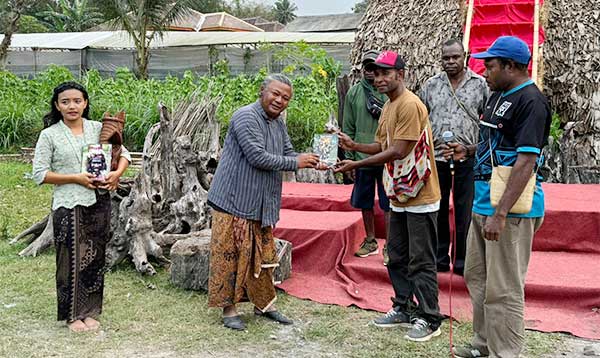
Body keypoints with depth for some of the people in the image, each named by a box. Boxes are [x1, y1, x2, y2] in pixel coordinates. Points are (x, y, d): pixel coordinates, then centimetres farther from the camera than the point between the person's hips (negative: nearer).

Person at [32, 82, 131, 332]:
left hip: (99, 202, 3)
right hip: (68, 206, -3)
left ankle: (90, 312, 22)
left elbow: (123, 153, 11)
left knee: (94, 258, 8)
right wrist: (75, 178, -15)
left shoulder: (98, 129, 6)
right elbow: (40, 174, -5)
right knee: (71, 260, 1)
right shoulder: (49, 135, -1)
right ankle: (72, 315, 15)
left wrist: (117, 173, -10)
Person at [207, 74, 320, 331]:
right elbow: (257, 157, -23)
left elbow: (288, 154, 12)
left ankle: (263, 304, 27)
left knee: (263, 256, 14)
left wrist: (311, 162, -7)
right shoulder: (246, 117, -15)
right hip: (235, 201, -8)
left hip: (262, 205, 8)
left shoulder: (279, 123, 13)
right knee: (230, 256, 0)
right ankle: (228, 308, 11)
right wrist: (295, 163, -18)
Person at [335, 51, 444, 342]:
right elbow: (381, 146, 14)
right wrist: (354, 145, -3)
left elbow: (398, 152, -23)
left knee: (420, 261, -1)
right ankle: (404, 309, 28)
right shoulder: (388, 107, 13)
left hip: (420, 197, -9)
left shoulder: (410, 105, -18)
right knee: (397, 257, 16)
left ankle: (429, 319, 10)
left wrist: (357, 165, -19)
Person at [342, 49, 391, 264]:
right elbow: (348, 128, 8)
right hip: (362, 158, 3)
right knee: (365, 203, 13)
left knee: (388, 205, 1)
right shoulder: (354, 93, 6)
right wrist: (349, 157, 4)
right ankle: (370, 241, 29)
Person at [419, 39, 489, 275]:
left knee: (465, 211, 4)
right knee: (438, 209, 10)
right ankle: (439, 259, 22)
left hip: (468, 158, -2)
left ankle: (462, 261, 16)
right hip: (436, 156, 2)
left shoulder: (479, 84, 3)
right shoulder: (431, 85, 8)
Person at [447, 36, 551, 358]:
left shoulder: (530, 101, -17)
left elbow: (526, 161, -24)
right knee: (476, 276, 19)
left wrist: (500, 214, -27)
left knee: (503, 289, -2)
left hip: (511, 208, -10)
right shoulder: (498, 96, 13)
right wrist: (468, 151, 8)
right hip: (483, 203, 10)